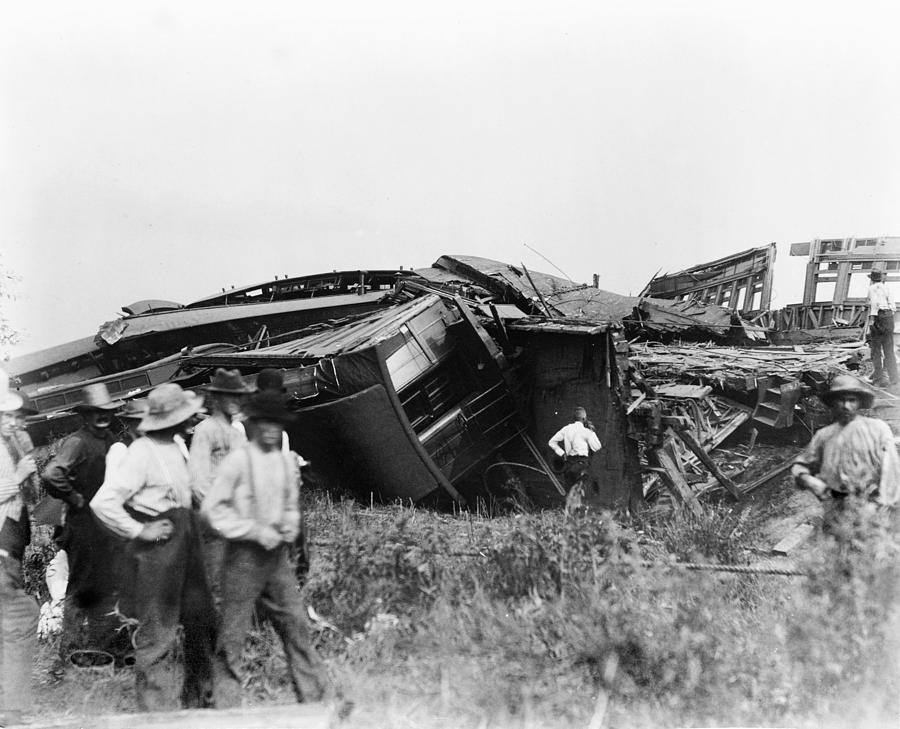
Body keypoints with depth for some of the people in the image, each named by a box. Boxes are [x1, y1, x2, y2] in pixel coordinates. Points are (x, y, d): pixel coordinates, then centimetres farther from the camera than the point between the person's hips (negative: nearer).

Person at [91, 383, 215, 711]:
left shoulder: (176, 447, 10)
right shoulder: (142, 452, -17)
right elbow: (102, 502, -21)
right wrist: (139, 532, -17)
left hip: (185, 536, 9)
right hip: (158, 540, -9)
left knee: (201, 619, 16)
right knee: (158, 631, -2)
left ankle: (198, 697, 31)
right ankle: (157, 707, 7)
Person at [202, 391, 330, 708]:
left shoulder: (287, 461, 8)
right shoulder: (238, 461, -11)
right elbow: (212, 508, -11)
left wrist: (290, 527, 1)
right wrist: (255, 530, -15)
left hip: (276, 554, 5)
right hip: (244, 554, -5)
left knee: (295, 623, 5)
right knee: (234, 633, 0)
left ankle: (313, 696, 13)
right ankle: (226, 705, 11)